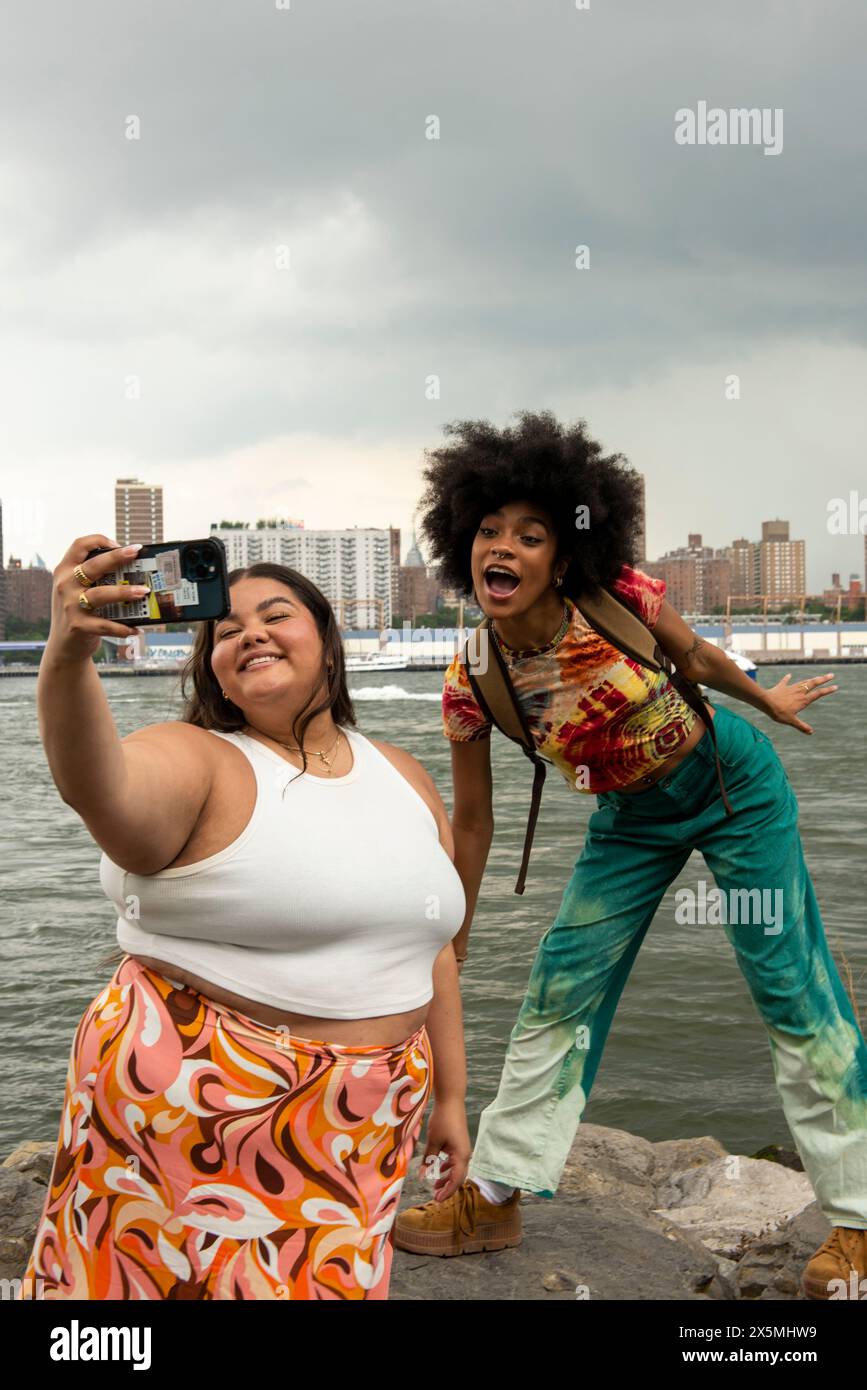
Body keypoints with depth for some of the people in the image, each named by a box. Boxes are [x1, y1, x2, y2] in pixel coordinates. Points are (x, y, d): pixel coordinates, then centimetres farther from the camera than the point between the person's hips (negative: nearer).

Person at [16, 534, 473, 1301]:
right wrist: (68, 657, -49)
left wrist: (450, 1095, 17)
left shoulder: (404, 777, 9)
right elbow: (100, 788, -31)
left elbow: (429, 944, 15)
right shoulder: (197, 760, -8)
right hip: (191, 1118, -4)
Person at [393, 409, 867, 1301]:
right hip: (631, 821, 3)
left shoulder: (623, 601, -25)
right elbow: (471, 822, -7)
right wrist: (448, 953, 1)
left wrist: (766, 699, 16)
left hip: (734, 785, -2)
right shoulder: (472, 687, -20)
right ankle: (492, 1197, 21)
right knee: (558, 993, 5)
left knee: (793, 992, -2)